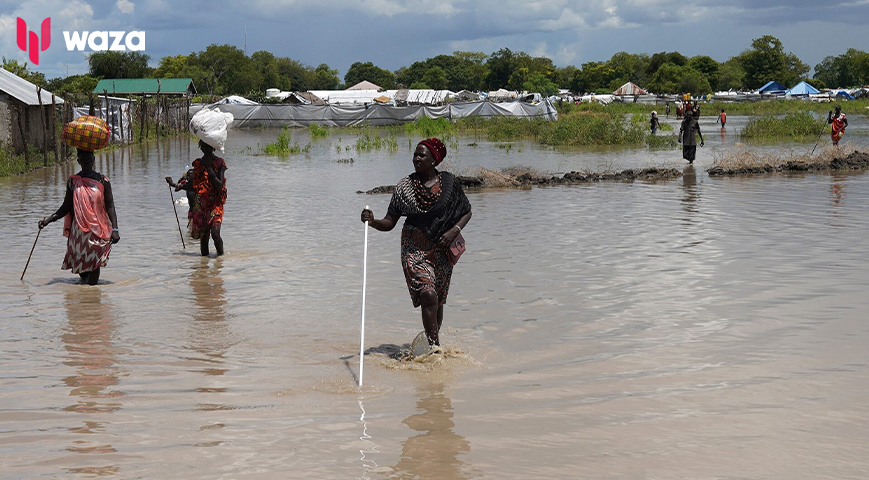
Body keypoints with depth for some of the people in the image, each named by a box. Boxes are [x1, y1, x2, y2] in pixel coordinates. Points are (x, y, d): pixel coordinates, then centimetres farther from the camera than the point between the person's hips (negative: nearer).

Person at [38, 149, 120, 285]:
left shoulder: (102, 181, 0)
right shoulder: (73, 181, 5)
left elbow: (110, 206, -1)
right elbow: (66, 207, 9)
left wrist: (114, 229, -11)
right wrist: (48, 220, -4)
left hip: (98, 230, -2)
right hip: (78, 230, 2)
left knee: (94, 265, -9)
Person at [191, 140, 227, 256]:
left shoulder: (219, 163, -2)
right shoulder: (198, 163, 11)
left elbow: (219, 185, -13)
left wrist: (209, 168, -13)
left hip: (215, 204, -4)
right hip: (201, 205, 4)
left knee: (215, 233, -19)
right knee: (203, 236, 4)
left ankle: (221, 255, -1)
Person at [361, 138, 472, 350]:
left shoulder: (449, 182, 0)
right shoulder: (405, 186, -2)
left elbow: (466, 212, 9)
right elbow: (390, 222, -3)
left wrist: (454, 230, -8)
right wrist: (373, 222, -24)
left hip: (442, 250, 2)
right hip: (415, 249, -2)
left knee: (438, 301, 10)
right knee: (428, 295, -20)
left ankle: (433, 342, 28)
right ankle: (435, 347, -20)